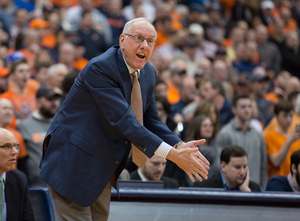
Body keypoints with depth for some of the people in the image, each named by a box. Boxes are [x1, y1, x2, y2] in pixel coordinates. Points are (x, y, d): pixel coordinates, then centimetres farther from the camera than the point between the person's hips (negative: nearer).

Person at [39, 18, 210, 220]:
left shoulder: (148, 73, 4)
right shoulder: (99, 69, -24)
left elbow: (151, 121, 9)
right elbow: (124, 121, -30)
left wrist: (180, 146, -11)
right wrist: (172, 154, -33)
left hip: (102, 169, 9)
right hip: (73, 162, -9)